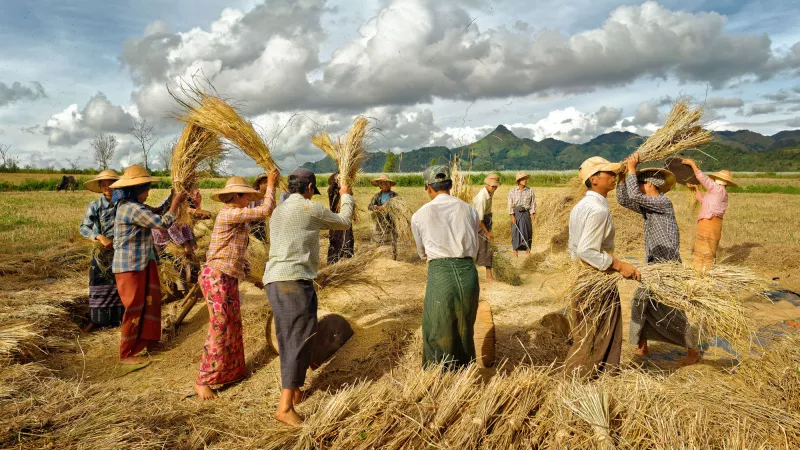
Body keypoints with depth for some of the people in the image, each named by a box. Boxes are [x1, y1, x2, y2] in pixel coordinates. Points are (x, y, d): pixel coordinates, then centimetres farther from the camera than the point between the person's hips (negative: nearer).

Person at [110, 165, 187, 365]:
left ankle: (149, 341, 32)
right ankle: (126, 354, 14)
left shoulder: (131, 206, 8)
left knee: (149, 303, 18)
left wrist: (172, 198, 8)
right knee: (135, 309, 1)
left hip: (141, 264, 10)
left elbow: (156, 212, 18)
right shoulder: (132, 208, -23)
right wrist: (176, 203, -9)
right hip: (130, 267, -10)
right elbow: (163, 223, -22)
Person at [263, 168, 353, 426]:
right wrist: (346, 197, 27)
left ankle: (293, 390, 33)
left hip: (274, 280, 9)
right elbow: (344, 223, 10)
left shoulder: (278, 212, 18)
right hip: (295, 280, -9)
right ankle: (285, 407, -9)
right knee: (301, 340, -7)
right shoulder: (310, 209, -5)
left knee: (288, 339, 19)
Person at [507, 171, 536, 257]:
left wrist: (532, 214, -7)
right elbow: (510, 204, -4)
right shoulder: (512, 191, -6)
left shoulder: (530, 191, -4)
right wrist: (512, 216, -8)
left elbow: (533, 203, 1)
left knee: (527, 232, 4)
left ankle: (528, 249, 17)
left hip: (526, 213, 1)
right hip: (516, 214, -1)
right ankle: (515, 250, 15)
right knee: (515, 232, 3)